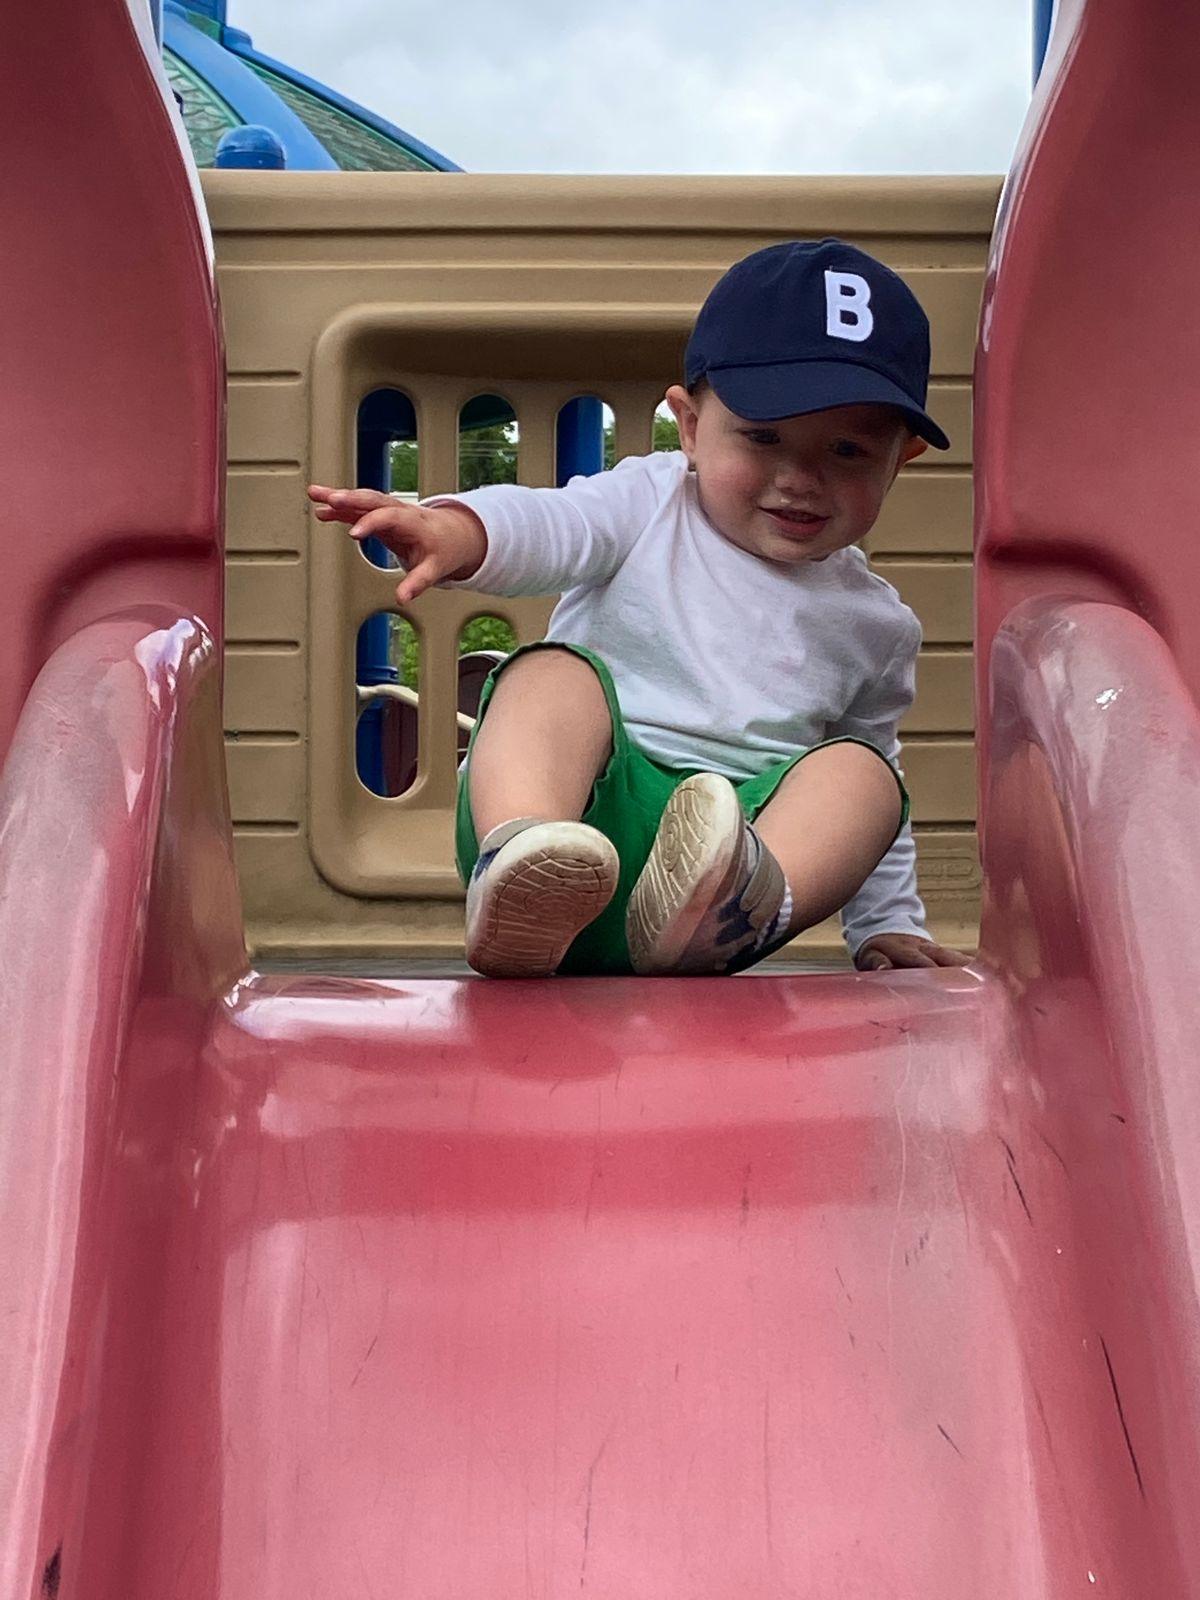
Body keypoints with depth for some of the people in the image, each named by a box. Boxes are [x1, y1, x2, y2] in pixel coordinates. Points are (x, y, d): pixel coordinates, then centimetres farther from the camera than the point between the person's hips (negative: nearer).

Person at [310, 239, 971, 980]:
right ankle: (518, 865, -56)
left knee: (860, 770, -21)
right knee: (557, 671, -27)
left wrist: (890, 923, 25)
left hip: (752, 828, 3)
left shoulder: (876, 623, 19)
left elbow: (880, 764, 31)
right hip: (588, 801, -2)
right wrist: (455, 530, -36)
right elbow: (550, 525, -13)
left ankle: (741, 909, -50)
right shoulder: (651, 503, 8)